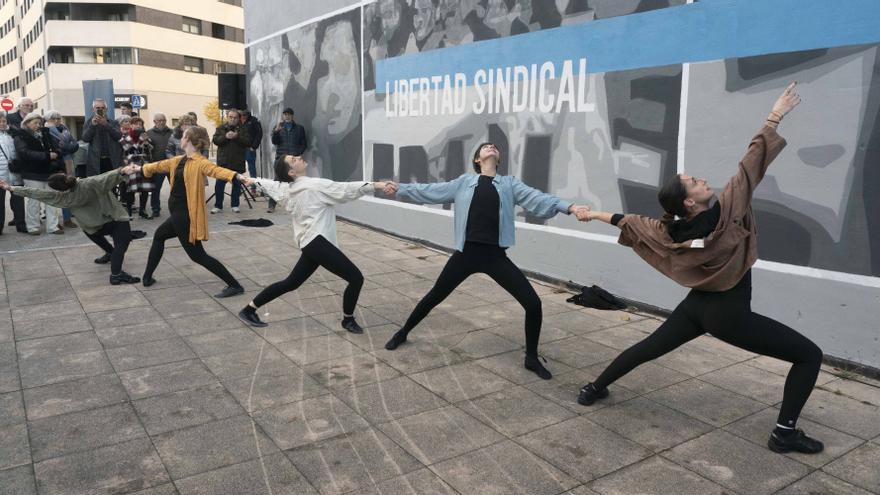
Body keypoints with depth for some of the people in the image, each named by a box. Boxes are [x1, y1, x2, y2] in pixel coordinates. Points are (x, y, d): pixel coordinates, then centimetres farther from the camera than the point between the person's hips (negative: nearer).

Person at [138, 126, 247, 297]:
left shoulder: (199, 162, -18)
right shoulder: (180, 160, 10)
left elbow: (216, 170, -37)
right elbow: (160, 165, 27)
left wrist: (237, 176, -57)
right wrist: (140, 168, 44)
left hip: (186, 216, -10)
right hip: (178, 214, 10)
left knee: (198, 255, -6)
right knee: (159, 236, 29)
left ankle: (235, 285, -5)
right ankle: (147, 277, 43)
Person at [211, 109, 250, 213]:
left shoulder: (242, 129, 5)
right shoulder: (221, 128, 7)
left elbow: (248, 142, -6)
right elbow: (215, 140, -4)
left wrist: (237, 137, -19)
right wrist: (225, 136, -20)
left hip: (238, 162, 0)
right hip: (223, 161, 0)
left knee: (237, 185, 7)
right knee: (219, 184, 0)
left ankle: (235, 205, 19)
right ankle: (218, 206, 8)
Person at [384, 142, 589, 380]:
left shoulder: (510, 184, 8)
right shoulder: (464, 182, 8)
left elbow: (537, 199, -6)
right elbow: (429, 191, 11)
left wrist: (569, 207, -21)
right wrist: (398, 188, 9)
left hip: (495, 256, 0)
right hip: (467, 253, 0)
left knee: (533, 303, -6)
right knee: (434, 297, 13)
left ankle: (532, 358, 16)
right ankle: (403, 332, 39)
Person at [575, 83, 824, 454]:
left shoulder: (673, 232, -6)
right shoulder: (727, 209, -21)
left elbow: (634, 223, 7)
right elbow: (752, 166, -16)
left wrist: (597, 215, 22)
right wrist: (775, 117, -7)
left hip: (697, 306, 6)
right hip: (730, 314, -5)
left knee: (646, 349, 22)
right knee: (809, 355, 4)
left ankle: (593, 389, 31)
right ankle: (784, 432, 2)